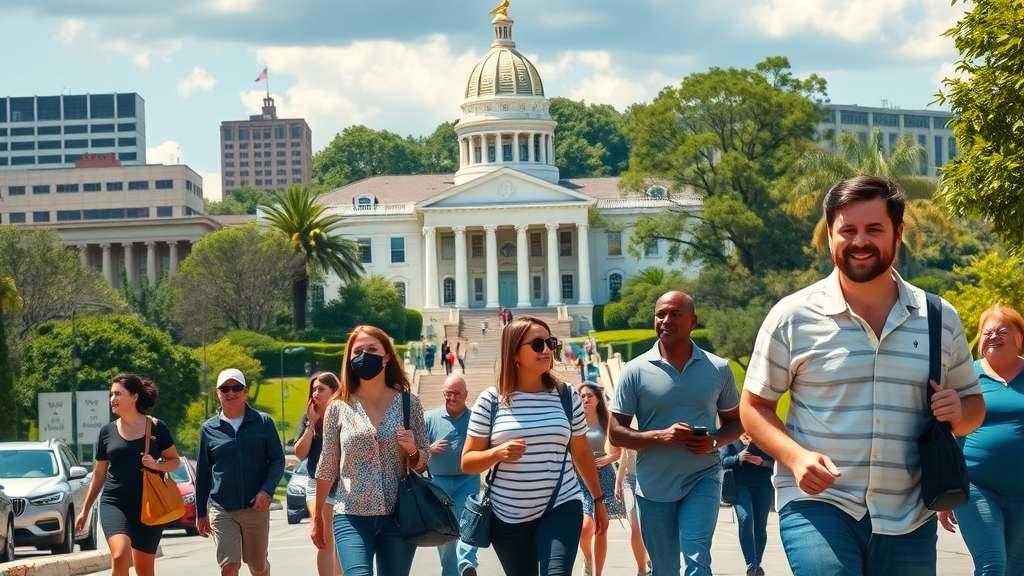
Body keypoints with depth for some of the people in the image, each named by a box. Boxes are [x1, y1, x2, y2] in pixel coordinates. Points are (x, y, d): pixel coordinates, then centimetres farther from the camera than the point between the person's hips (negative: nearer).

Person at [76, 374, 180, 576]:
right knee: (120, 556, -24)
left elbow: (174, 460, 8)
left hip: (148, 506, 0)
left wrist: (157, 465, -14)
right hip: (114, 504, 0)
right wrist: (85, 509, 16)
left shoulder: (156, 428, -1)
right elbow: (99, 474, 14)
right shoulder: (107, 431, 5)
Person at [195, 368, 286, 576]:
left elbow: (277, 459, 2)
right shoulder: (209, 429, 4)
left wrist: (267, 490, -14)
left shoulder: (263, 423, 1)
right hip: (222, 510, 0)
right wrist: (200, 513, 11)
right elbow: (202, 473, 10)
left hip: (256, 507, 0)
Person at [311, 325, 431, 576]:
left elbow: (423, 461, 9)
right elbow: (327, 467, 8)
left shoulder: (408, 403, 3)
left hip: (399, 516, 1)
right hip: (351, 517, -1)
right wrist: (317, 518, 12)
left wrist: (412, 451, -14)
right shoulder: (338, 407, 2)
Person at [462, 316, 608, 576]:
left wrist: (598, 500, 19)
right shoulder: (491, 400, -3)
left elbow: (581, 452, 14)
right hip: (508, 517, 1)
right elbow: (467, 462, -1)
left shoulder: (566, 395, 3)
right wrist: (497, 453, -20)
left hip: (561, 508, 0)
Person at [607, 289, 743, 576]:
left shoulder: (718, 369, -1)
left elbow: (735, 421, 10)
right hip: (654, 486, 1)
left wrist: (715, 441, -13)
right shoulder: (635, 370, -5)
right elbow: (615, 432, -4)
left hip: (702, 478, -1)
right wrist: (660, 436, -20)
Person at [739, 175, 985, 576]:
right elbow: (754, 407, 4)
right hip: (817, 504, -3)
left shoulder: (940, 319, 7)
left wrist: (959, 413, -7)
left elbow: (973, 404, 17)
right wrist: (796, 457, -15)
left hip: (909, 519, 3)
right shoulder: (792, 316, -1)